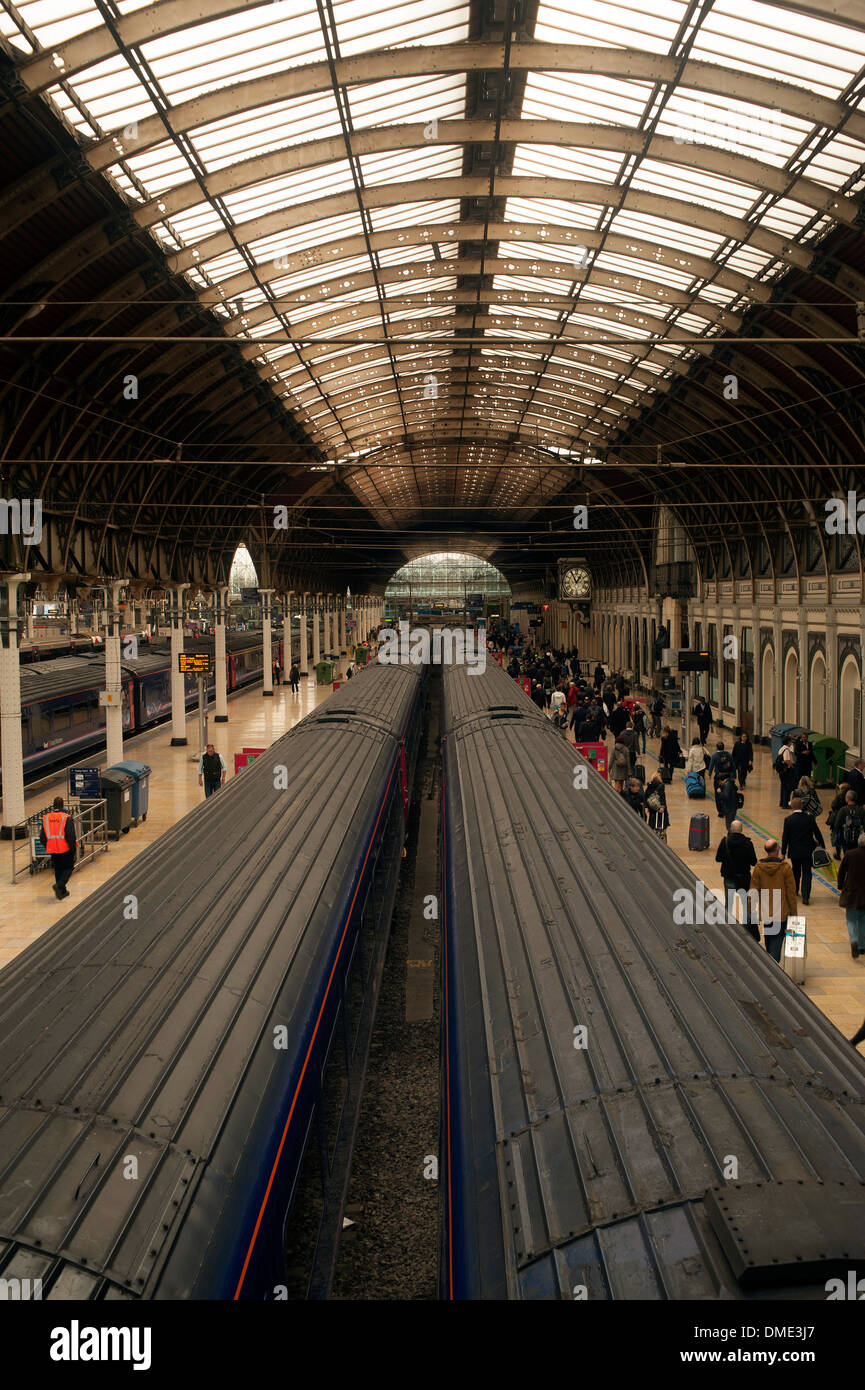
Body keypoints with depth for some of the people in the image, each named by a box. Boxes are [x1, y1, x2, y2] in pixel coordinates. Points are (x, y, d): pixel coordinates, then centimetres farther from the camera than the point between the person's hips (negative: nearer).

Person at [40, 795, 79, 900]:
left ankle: (62, 892, 21)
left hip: (53, 849, 4)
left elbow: (42, 836, 7)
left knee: (58, 869, 16)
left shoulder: (46, 817, 1)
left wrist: (47, 846, 20)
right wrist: (74, 848, -4)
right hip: (65, 849, -4)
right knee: (68, 868, 10)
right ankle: (59, 885, -13)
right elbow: (71, 835, -16)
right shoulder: (67, 818, -14)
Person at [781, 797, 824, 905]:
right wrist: (821, 846, 12)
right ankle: (805, 896, -6)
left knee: (796, 872, 19)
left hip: (794, 851, 0)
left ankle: (794, 891, 35)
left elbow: (785, 837, -7)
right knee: (806, 873, 3)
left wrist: (783, 852, 0)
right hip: (808, 851, 0)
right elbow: (817, 833, 0)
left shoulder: (788, 820, -10)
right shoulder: (809, 818, -7)